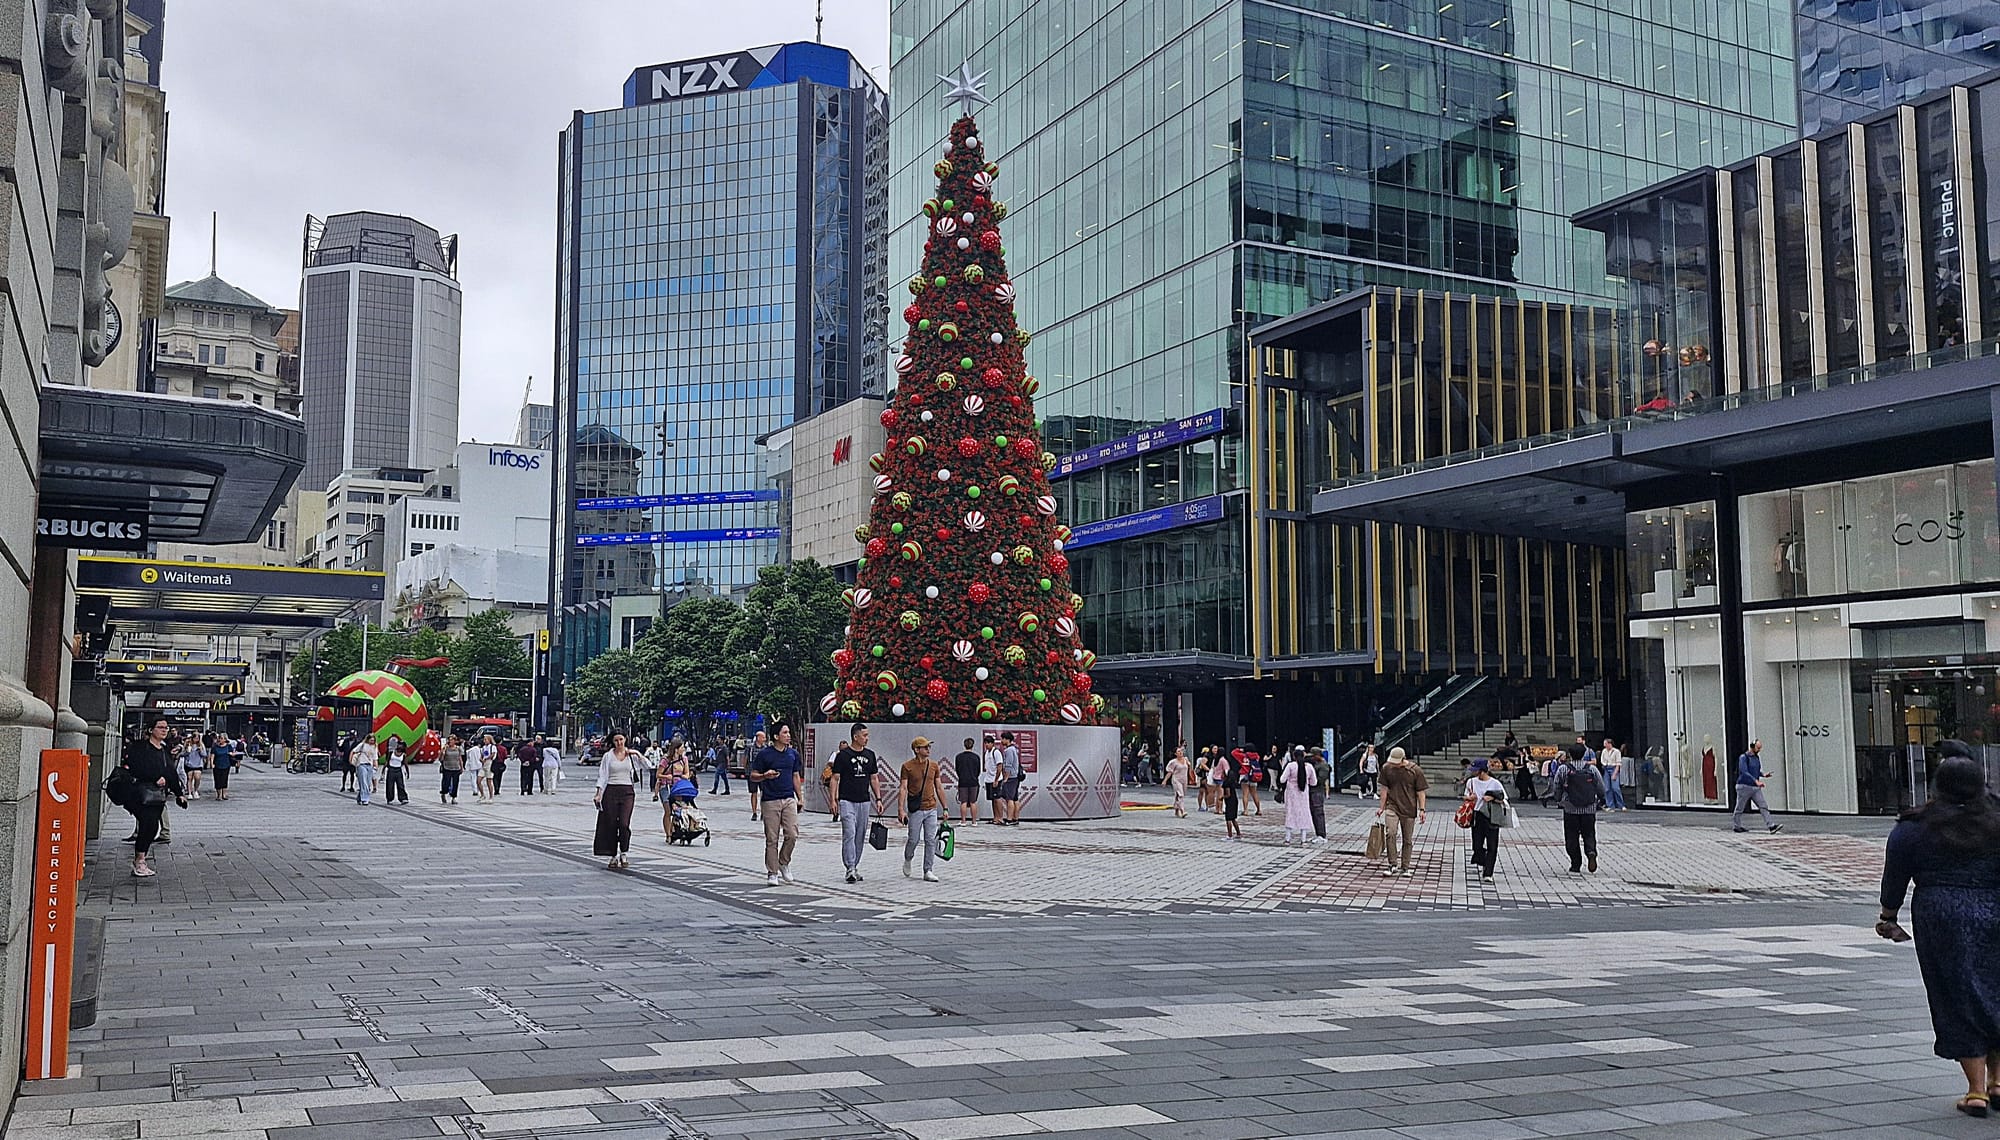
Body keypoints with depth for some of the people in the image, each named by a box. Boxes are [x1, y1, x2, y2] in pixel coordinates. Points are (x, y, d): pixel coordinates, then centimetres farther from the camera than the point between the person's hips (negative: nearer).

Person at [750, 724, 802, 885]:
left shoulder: (793, 753, 11)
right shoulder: (764, 754, -3)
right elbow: (752, 776, 0)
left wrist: (799, 798, 14)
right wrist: (765, 776, -20)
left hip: (789, 799, 4)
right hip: (770, 801, -3)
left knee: (792, 835, -6)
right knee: (772, 839, 0)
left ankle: (784, 863, 17)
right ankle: (772, 873, 8)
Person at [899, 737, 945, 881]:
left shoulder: (934, 765, 8)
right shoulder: (907, 766, -4)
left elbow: (939, 787, 13)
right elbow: (903, 788, -7)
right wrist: (901, 809, -15)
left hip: (932, 809, 4)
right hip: (915, 809, -4)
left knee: (931, 840, 0)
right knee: (914, 839, 1)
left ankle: (928, 871, 6)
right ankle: (908, 860, 31)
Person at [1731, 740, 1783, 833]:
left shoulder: (1757, 757, 13)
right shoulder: (1743, 757, -11)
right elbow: (1744, 772, -23)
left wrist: (1763, 775, 4)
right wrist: (1756, 781, -32)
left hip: (1756, 788, 6)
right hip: (1744, 787, -6)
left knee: (1763, 807, -8)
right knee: (1740, 808, 5)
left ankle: (1771, 826, -17)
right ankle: (1736, 826, 20)